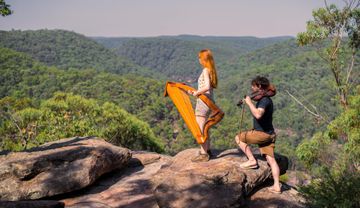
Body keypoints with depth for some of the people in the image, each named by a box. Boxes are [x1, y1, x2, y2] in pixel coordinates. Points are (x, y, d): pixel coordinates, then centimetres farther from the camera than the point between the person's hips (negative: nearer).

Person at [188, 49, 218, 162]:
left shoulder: (205, 70, -15)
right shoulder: (211, 70, 12)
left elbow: (207, 86, -27)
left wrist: (197, 93, -14)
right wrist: (196, 92, 15)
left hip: (203, 101, -10)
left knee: (200, 128, -3)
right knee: (204, 127, 20)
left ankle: (203, 154, 1)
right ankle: (207, 150, 31)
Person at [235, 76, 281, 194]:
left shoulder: (264, 100, -17)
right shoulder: (264, 99, 14)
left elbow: (258, 114, -36)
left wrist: (249, 103, -24)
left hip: (262, 133, -9)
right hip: (269, 134, 9)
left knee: (239, 138, 3)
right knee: (271, 159, 7)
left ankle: (252, 160, 1)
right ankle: (276, 186, 8)